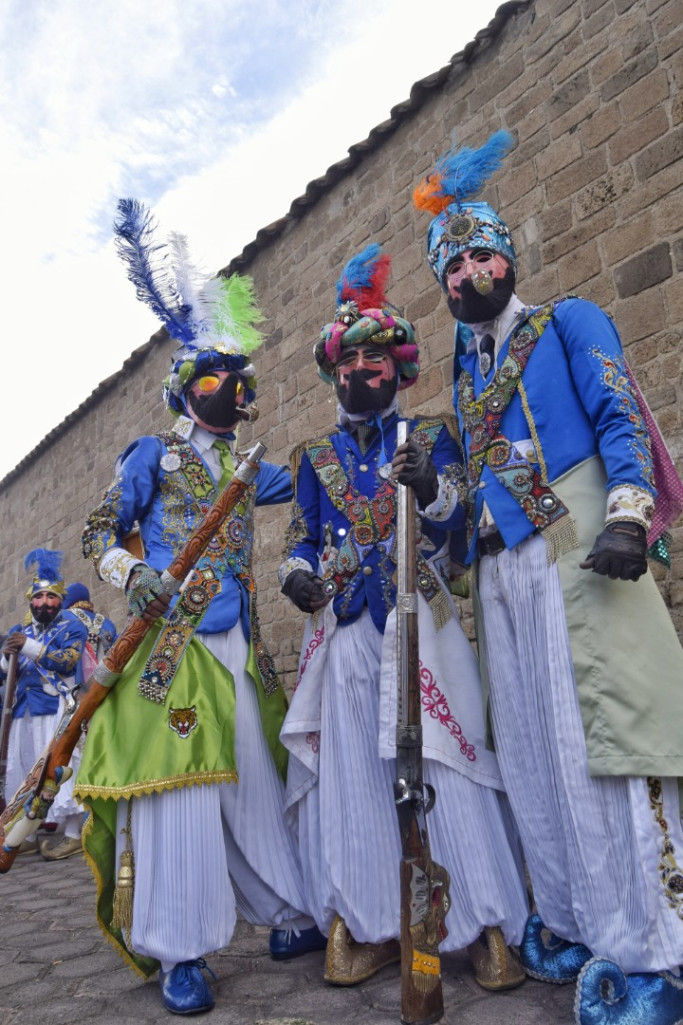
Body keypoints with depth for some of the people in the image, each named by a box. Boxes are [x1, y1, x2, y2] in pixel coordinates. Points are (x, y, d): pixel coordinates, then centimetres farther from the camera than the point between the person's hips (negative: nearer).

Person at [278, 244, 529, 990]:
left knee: (442, 764, -4)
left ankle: (486, 926, 8)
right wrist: (298, 573, -6)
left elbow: (457, 521, -1)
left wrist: (430, 489, -22)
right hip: (344, 626, 3)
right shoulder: (315, 456, 16)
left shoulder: (431, 438, 10)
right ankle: (369, 927, 14)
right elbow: (303, 538, 15)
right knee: (351, 770, 2)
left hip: (419, 621, -2)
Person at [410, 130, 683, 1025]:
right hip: (500, 572, 7)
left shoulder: (569, 323, 8)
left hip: (575, 552, -6)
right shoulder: (465, 368, 24)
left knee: (602, 732, -9)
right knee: (531, 747, 7)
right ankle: (568, 927, 19)